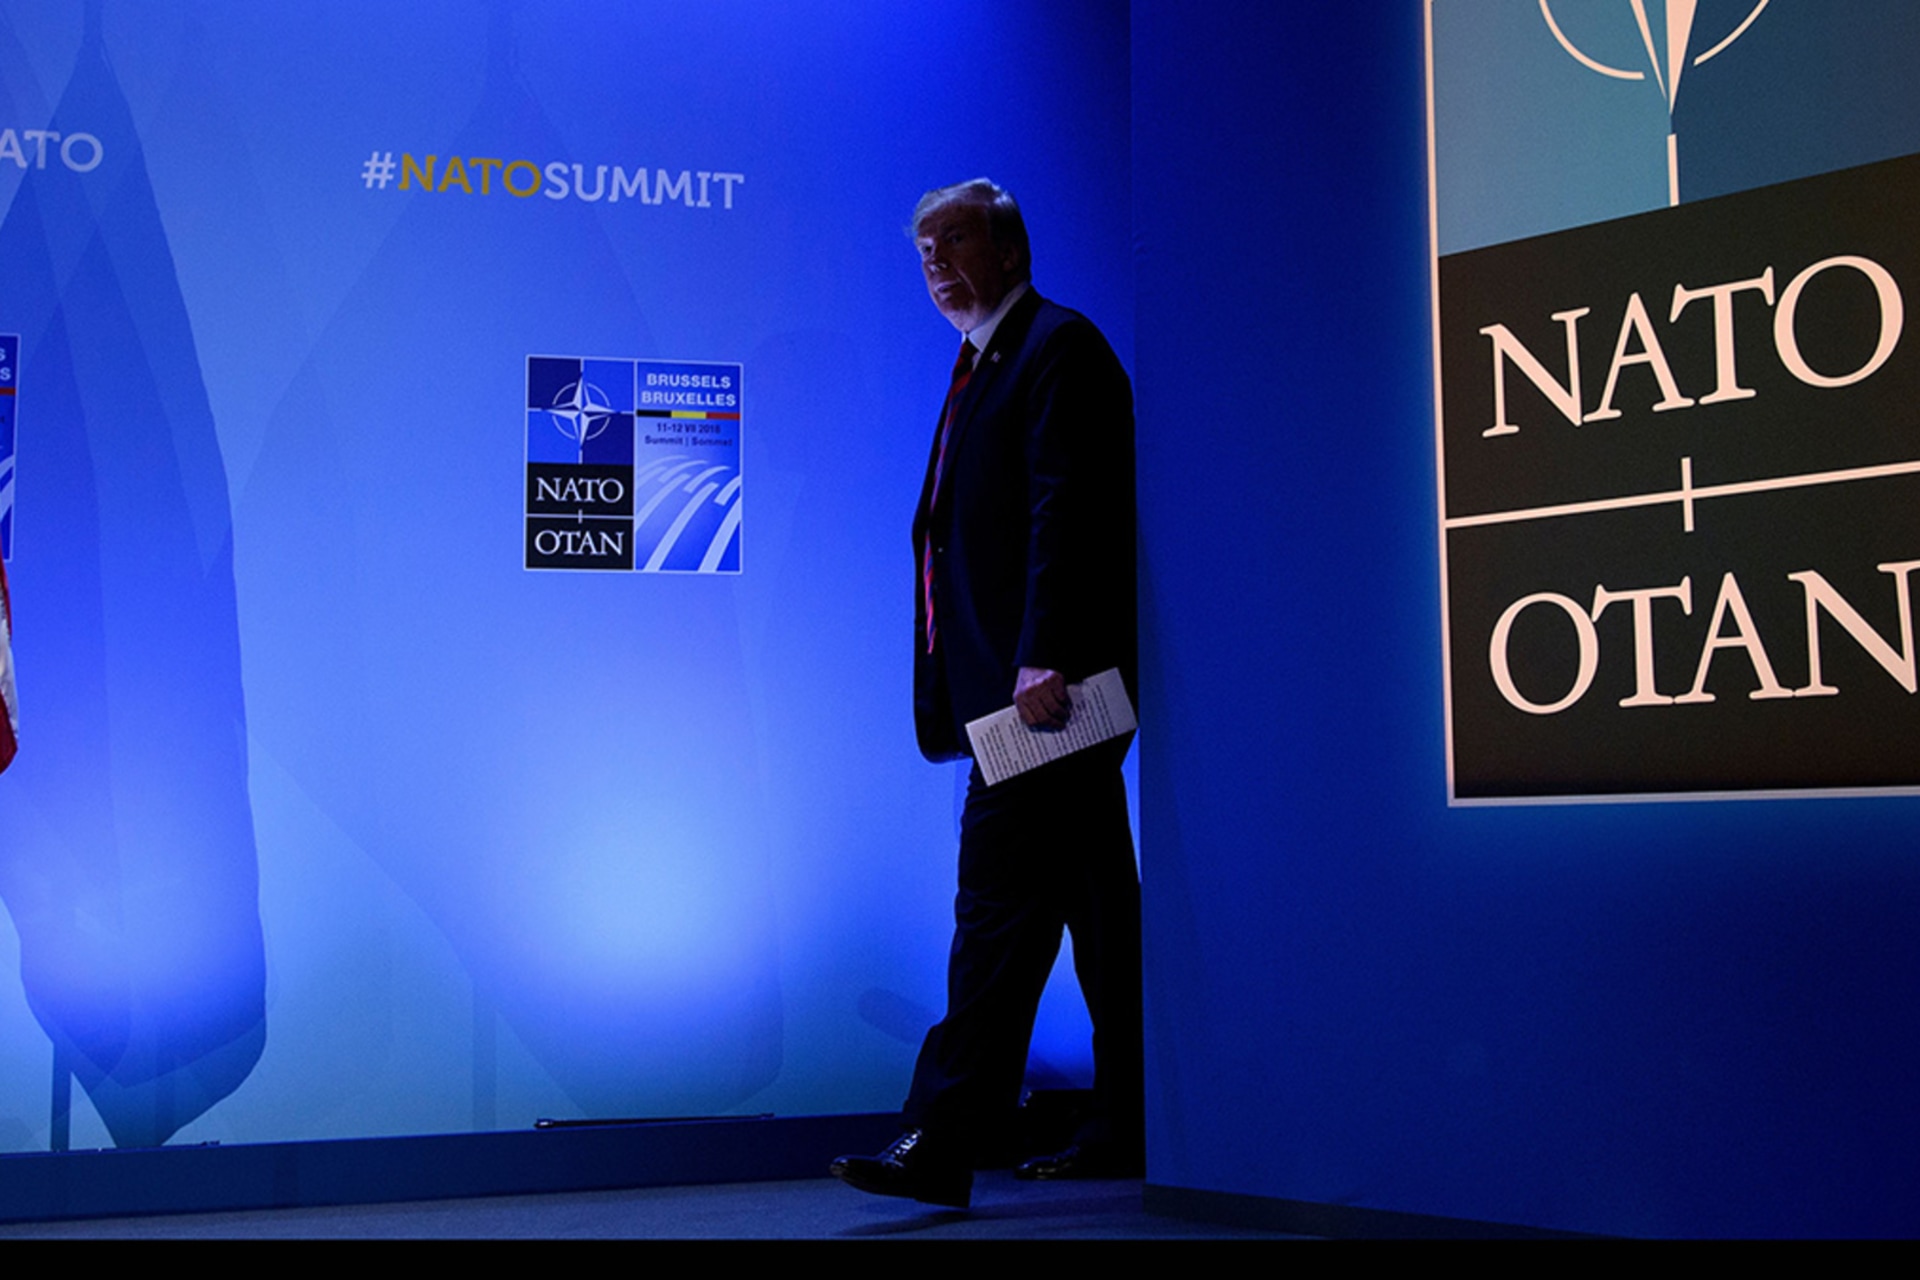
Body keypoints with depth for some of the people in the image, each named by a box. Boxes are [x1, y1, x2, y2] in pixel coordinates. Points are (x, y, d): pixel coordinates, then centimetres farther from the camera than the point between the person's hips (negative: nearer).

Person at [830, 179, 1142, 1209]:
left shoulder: (1059, 345, -6)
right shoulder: (983, 363, 23)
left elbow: (1068, 508, -17)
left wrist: (1043, 658, -25)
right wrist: (980, 674, 17)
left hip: (1045, 674, -10)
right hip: (1010, 679, 10)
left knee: (1000, 894, -12)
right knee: (1096, 900, 12)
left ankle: (943, 1142, -12)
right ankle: (1129, 1129, 20)